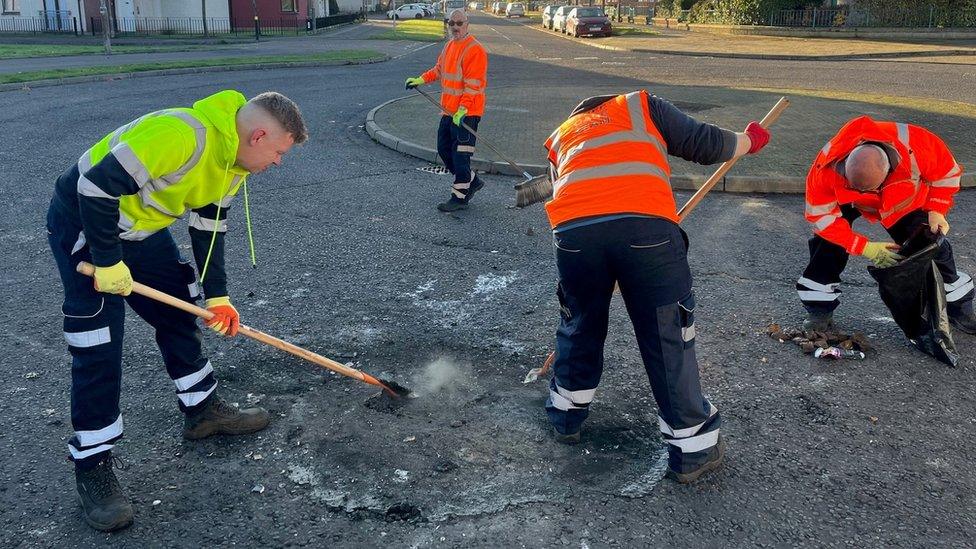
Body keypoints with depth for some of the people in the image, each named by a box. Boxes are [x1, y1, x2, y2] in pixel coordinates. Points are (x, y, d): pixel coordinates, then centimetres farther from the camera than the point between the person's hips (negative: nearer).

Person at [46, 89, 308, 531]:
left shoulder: (234, 163, -3)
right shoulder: (180, 135, -34)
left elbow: (209, 227, 5)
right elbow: (96, 188, -33)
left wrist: (216, 295, 1)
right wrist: (108, 262, -25)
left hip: (140, 227, 9)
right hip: (83, 222, -9)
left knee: (180, 313, 14)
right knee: (98, 346, -8)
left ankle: (203, 409, 32)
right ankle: (92, 466, 4)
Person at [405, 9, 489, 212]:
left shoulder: (475, 50, -14)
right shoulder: (449, 45, 13)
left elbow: (473, 85, -20)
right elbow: (439, 69, 28)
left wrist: (462, 110, -26)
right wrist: (421, 80, 17)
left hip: (467, 113, -9)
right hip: (449, 110, 9)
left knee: (460, 154, -6)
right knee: (444, 149, 14)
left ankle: (459, 197, 5)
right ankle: (472, 181, 29)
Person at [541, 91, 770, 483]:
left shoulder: (560, 136, 36)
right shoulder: (642, 105, 27)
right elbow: (703, 143, 17)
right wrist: (748, 141, 36)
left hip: (572, 230, 3)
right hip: (646, 226, -2)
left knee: (580, 323, 25)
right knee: (668, 337, 9)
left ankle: (566, 416, 41)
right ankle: (692, 448, 20)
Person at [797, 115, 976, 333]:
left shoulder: (914, 144, -40)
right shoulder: (827, 167, -43)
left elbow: (946, 171, -16)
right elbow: (821, 216, -31)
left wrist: (936, 210, -23)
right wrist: (867, 248, -35)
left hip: (905, 201, 1)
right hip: (847, 200, -1)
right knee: (827, 241, -21)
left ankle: (958, 308, 24)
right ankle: (820, 311, -6)